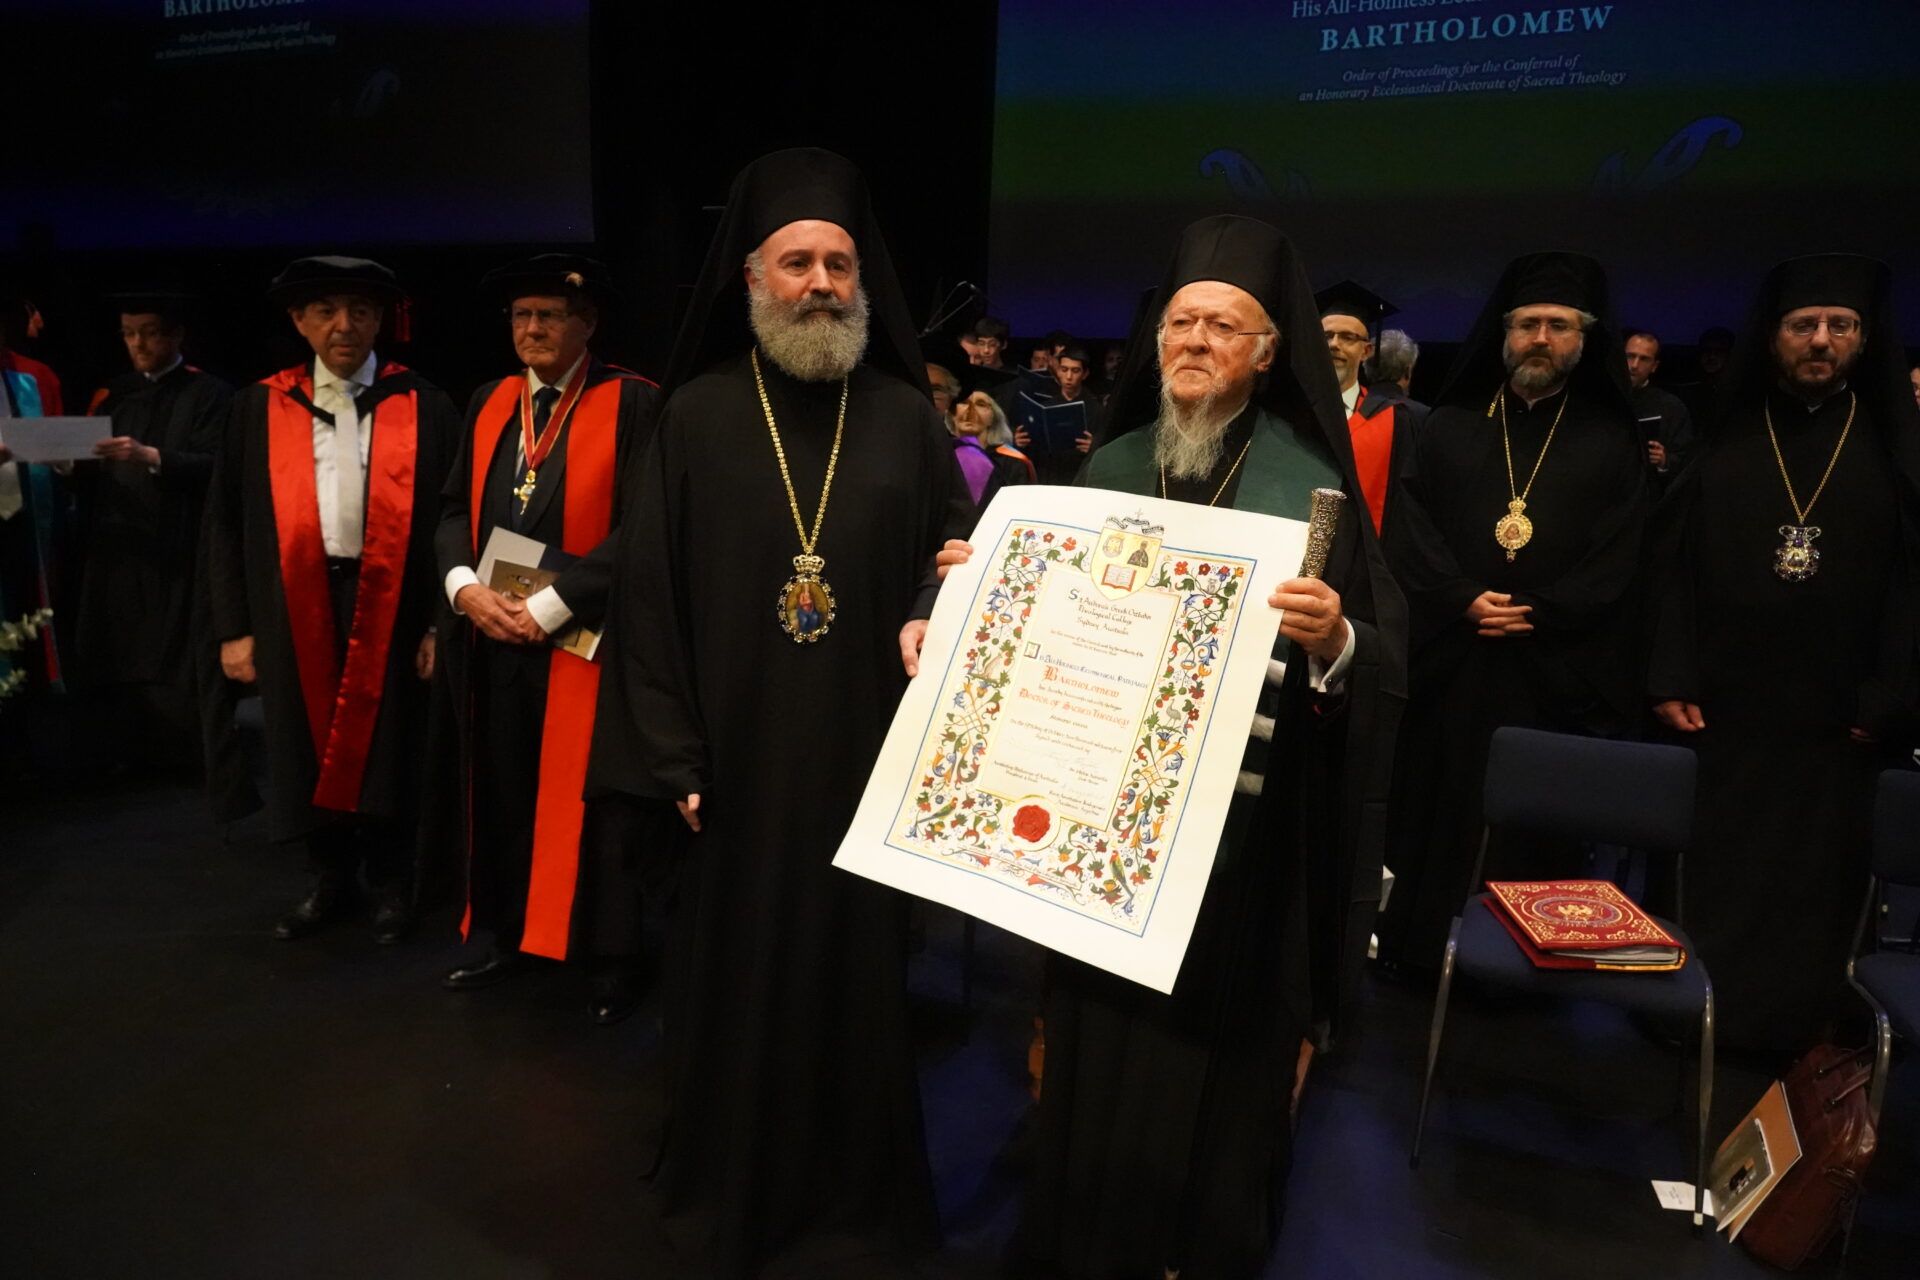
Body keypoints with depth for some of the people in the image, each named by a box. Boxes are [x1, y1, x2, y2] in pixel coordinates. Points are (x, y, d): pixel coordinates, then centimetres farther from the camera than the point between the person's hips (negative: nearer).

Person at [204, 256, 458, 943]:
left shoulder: (424, 406, 0)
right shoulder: (259, 407, 6)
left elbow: (448, 516, -2)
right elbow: (226, 523, 7)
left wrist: (439, 620, -7)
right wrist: (234, 627, 2)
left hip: (390, 602, -2)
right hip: (295, 608, 2)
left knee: (386, 748, 7)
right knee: (311, 747, 12)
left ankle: (390, 883, 26)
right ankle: (330, 879, 31)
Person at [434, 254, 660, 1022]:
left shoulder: (631, 404, -7)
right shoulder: (489, 403, 12)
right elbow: (454, 510, 12)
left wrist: (549, 606, -17)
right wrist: (466, 587, -8)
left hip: (582, 642, -5)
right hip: (493, 640, 6)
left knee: (589, 804, 3)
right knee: (503, 796, 14)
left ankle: (612, 959, 17)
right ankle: (509, 937, 30)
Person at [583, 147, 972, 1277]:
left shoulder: (908, 416, 3)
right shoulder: (698, 415, 0)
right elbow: (650, 593, -1)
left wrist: (929, 619, -16)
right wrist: (674, 755, -6)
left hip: (866, 756, 1)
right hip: (736, 758, 0)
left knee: (856, 973, 11)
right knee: (736, 972, 11)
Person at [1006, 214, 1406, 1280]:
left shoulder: (1313, 483, -5)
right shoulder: (1108, 466, 6)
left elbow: (1383, 664, -11)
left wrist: (1333, 640, -31)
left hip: (1241, 825, -3)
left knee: (1214, 1062, 9)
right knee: (1096, 1043, 13)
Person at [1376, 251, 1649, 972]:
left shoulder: (1614, 440, 10)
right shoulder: (1449, 427, 12)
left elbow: (1618, 557, 2)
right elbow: (1409, 528, 2)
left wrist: (1537, 615, -11)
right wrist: (1463, 599, -13)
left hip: (1561, 671, 0)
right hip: (1451, 661, 1)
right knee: (1439, 811, 4)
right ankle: (1426, 947, 15)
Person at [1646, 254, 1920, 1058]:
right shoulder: (1722, 442, 6)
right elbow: (1673, 566, 1)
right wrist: (1670, 678, -8)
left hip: (1835, 718, 0)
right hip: (1720, 708, 0)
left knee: (1811, 887, 8)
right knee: (1707, 879, 7)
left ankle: (1785, 1034, 22)